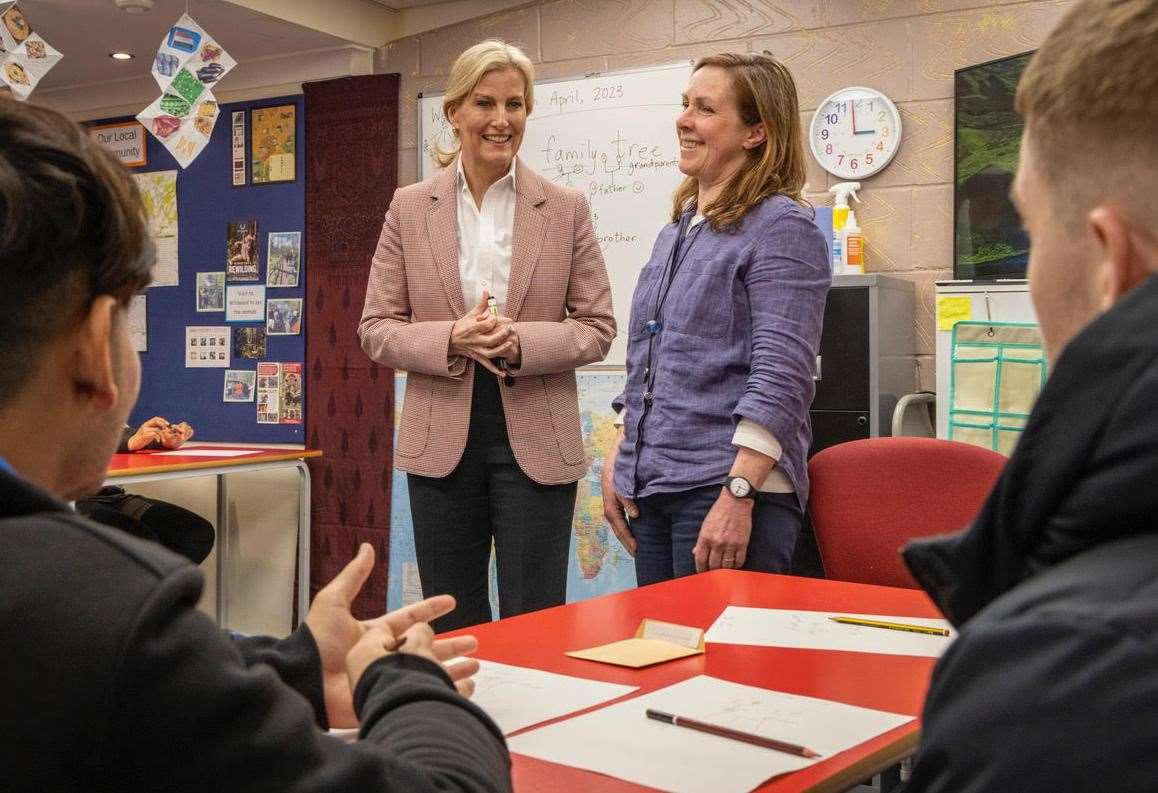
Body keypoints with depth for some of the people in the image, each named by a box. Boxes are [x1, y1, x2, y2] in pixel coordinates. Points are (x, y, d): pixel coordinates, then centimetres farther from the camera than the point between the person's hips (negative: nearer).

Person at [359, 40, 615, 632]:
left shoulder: (566, 209, 1)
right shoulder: (410, 209, 3)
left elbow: (597, 327, 2)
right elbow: (376, 329, 3)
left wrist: (522, 341, -17)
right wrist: (452, 339, -16)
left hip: (535, 440, -1)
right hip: (442, 438, 1)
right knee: (450, 628, 12)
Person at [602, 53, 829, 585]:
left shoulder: (782, 228, -8)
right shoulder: (675, 232, 16)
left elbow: (780, 376, -17)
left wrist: (737, 496, -23)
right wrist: (617, 460, 13)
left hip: (729, 488, -8)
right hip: (651, 486, 8)